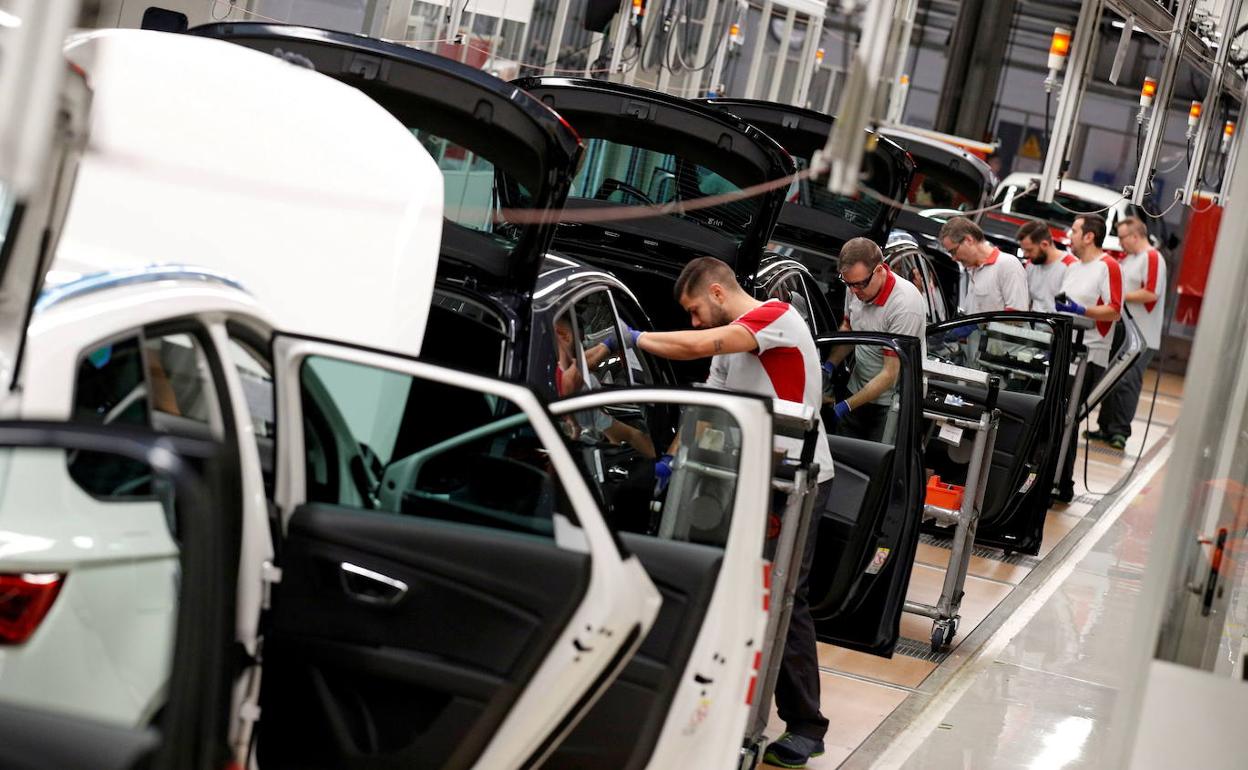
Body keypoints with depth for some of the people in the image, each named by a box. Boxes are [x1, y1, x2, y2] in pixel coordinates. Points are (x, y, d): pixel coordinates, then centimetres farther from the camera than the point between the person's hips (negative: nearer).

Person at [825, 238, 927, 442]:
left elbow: (890, 375, -24)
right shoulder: (861, 287, -4)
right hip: (859, 393, 7)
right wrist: (829, 365, 0)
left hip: (892, 406, -7)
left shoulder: (905, 307, -28)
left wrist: (847, 406, -22)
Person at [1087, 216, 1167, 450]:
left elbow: (1151, 294, -21)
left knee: (1127, 383, -9)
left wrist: (1121, 296, -14)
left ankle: (1120, 432, -5)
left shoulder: (1152, 258, -12)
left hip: (1141, 336, -9)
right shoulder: (1128, 259, 17)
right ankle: (1106, 428, 18)